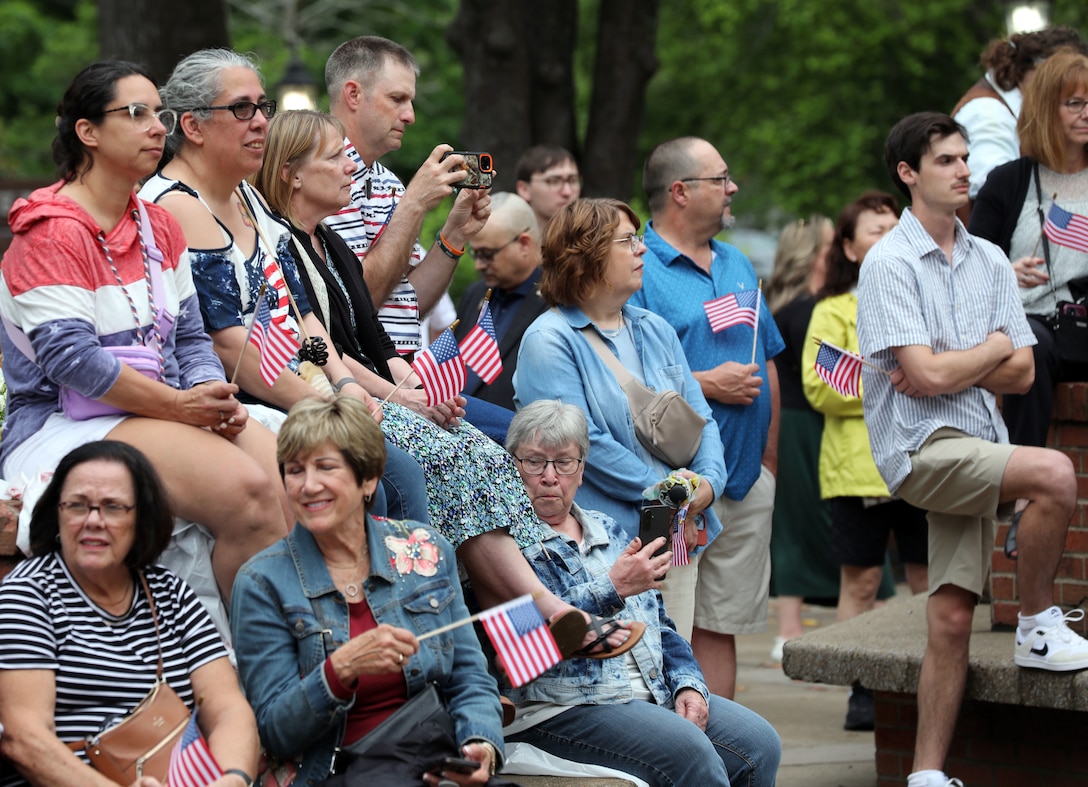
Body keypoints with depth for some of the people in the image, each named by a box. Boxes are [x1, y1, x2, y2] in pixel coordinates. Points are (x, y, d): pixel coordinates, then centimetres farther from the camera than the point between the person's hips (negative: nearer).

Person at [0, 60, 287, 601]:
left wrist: (216, 398, -5)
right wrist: (178, 405, -17)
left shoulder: (159, 227, 17)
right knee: (243, 489, -29)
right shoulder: (51, 234, -10)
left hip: (170, 412, 8)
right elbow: (70, 358, -18)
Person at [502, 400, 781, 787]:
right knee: (689, 751, -29)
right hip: (561, 708, -7)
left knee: (758, 742, -12)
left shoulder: (608, 531, 22)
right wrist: (613, 589, -23)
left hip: (654, 695, 7)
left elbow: (658, 624, 23)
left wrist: (688, 684, 5)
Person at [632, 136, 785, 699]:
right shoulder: (637, 271, -8)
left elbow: (768, 364, 22)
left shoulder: (737, 266, 17)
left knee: (722, 625, 10)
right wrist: (707, 384, -14)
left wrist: (769, 458, 15)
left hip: (744, 479, 7)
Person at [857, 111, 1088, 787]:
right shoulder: (889, 264, -5)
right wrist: (993, 349, 3)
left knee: (953, 615, -1)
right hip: (920, 447, -6)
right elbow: (927, 375, -13)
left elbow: (1021, 374, 10)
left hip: (977, 445, 6)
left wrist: (950, 370, -6)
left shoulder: (990, 261, 15)